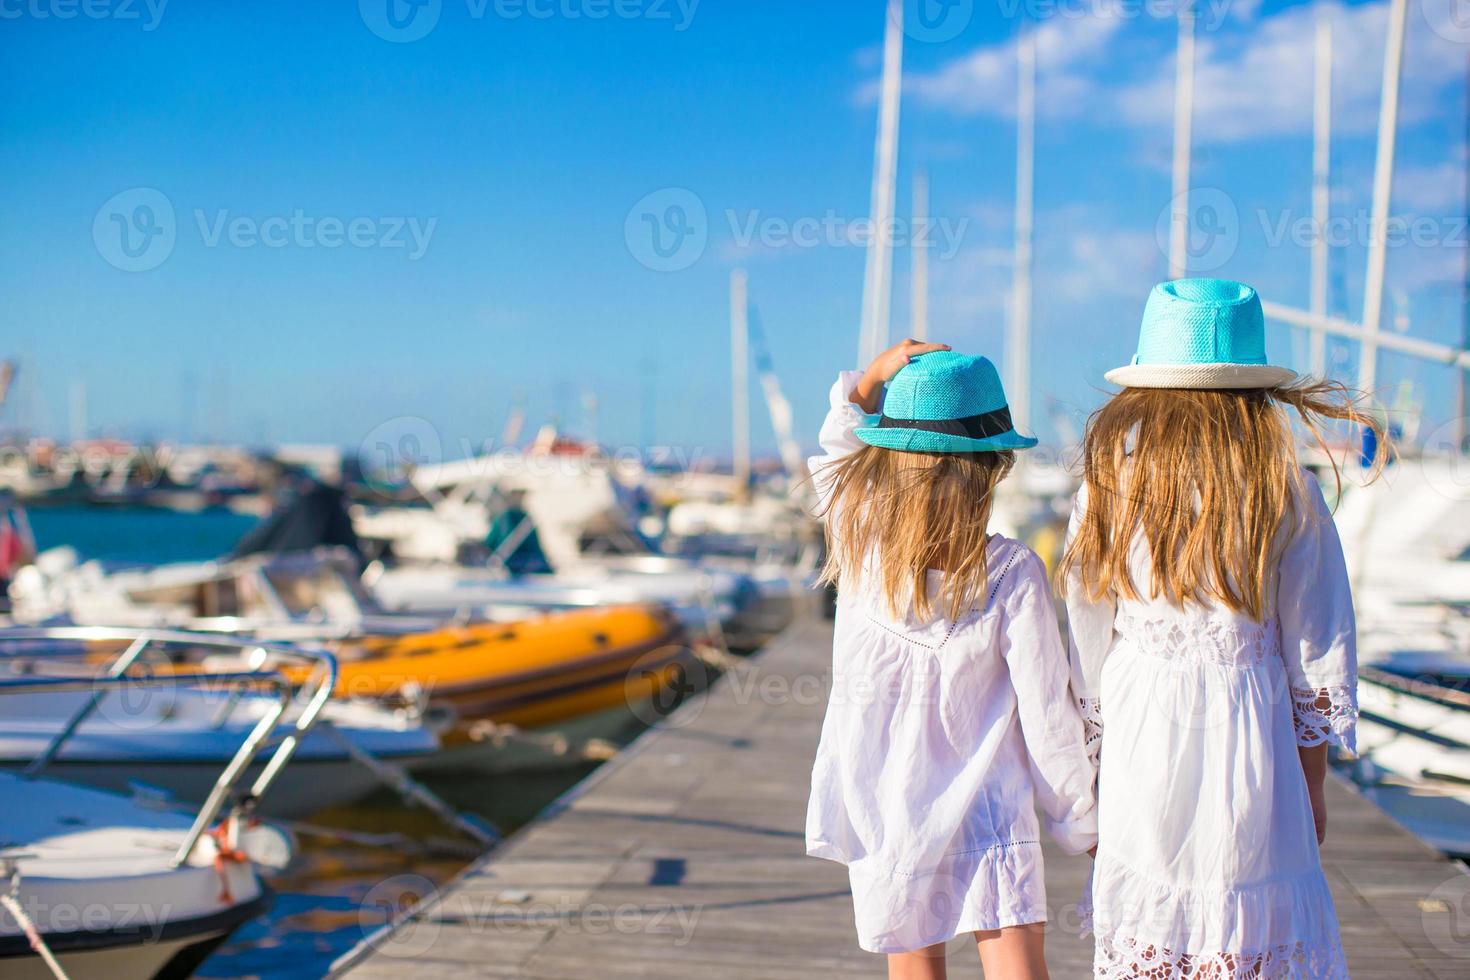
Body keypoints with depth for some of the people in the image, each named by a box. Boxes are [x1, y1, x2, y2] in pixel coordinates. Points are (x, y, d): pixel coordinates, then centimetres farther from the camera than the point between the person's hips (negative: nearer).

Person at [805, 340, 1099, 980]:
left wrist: (873, 376, -2)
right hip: (989, 824, -3)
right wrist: (1081, 823, 5)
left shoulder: (858, 548, -9)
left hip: (882, 823, 3)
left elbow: (837, 446, 14)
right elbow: (1047, 712, -9)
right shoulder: (1011, 573, -15)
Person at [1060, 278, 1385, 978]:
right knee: (1261, 922, 8)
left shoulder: (1111, 477, -1)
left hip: (1141, 731, 2)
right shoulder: (1286, 487, -5)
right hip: (1247, 731, -1)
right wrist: (1312, 780, 10)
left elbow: (1088, 638, 4)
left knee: (1143, 921, 11)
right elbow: (1317, 653, 0)